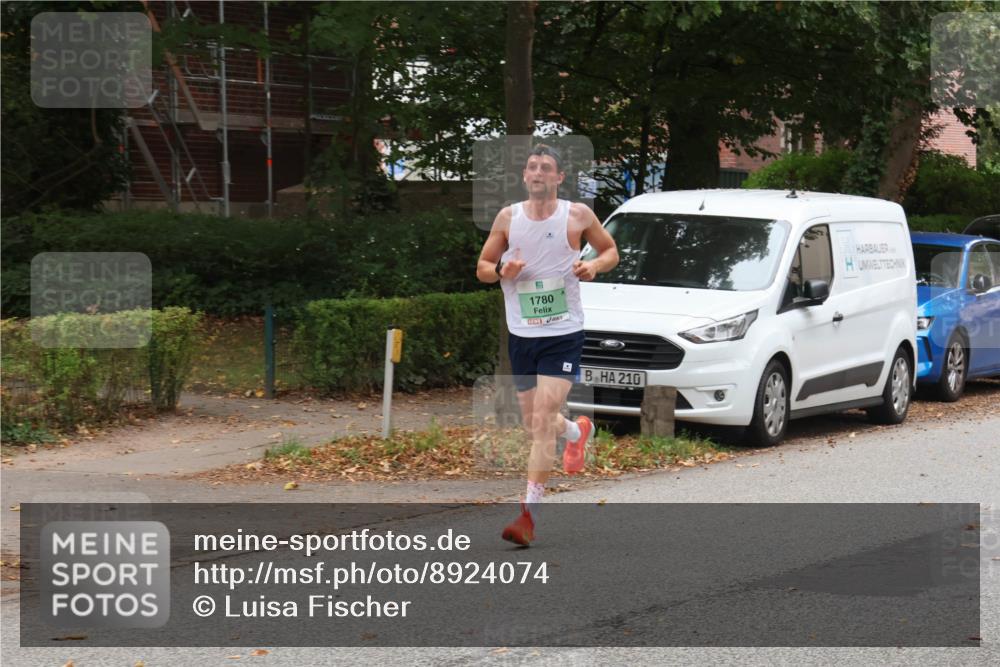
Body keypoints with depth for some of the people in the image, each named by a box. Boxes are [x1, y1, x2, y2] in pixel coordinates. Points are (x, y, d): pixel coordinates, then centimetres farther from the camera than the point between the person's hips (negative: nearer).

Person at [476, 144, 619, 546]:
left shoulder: (577, 215, -2)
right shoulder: (508, 217, 4)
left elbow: (611, 250, 12)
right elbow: (482, 268, 10)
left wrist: (595, 265, -11)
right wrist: (501, 271, -13)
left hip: (564, 334, -4)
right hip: (521, 333, 4)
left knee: (542, 421, -15)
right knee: (534, 425, 14)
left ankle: (528, 515, -16)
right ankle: (578, 431, 50)